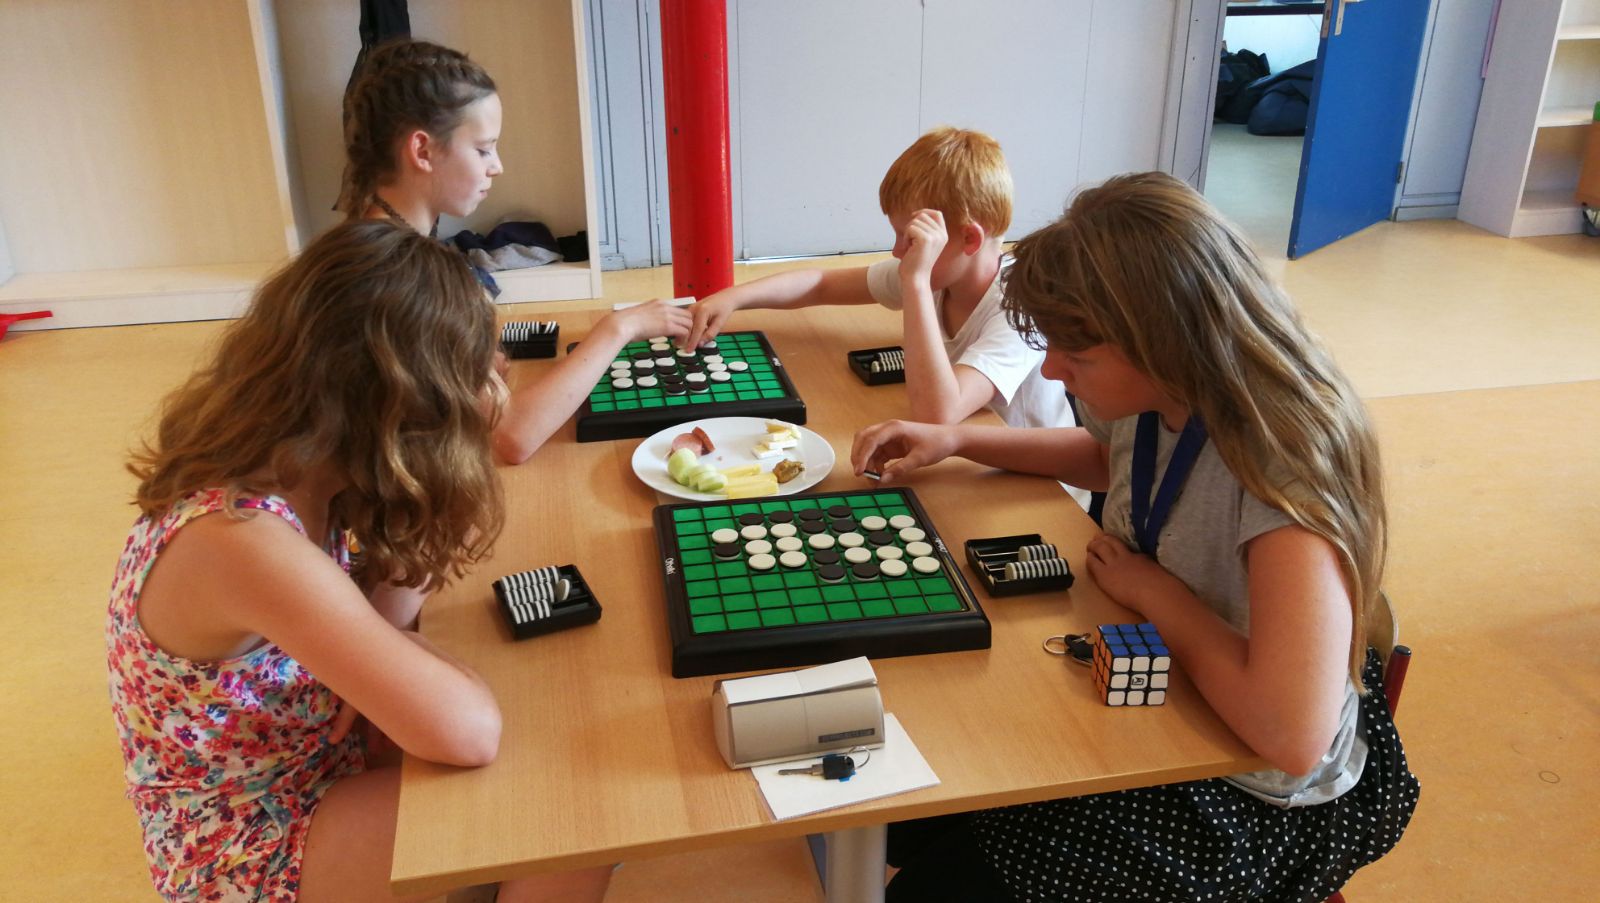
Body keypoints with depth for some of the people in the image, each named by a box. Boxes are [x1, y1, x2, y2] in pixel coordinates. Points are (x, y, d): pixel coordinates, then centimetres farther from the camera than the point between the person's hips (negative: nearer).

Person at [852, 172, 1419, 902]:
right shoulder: (1154, 398, -9)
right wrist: (953, 441, 3)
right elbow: (1110, 456, 17)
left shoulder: (1282, 465, -32)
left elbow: (1294, 735, -40)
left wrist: (1156, 591, -25)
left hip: (1251, 798, -7)